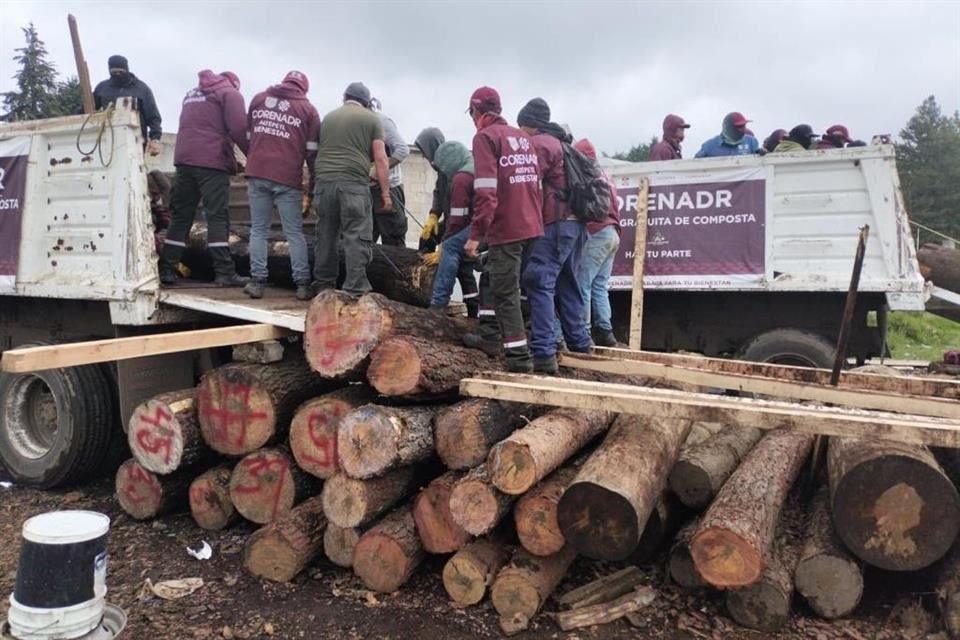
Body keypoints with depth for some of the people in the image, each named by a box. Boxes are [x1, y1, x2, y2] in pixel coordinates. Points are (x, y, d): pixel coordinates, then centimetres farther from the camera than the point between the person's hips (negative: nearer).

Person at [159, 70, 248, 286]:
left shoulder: (192, 93, 27)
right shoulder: (229, 93, 6)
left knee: (180, 216, 8)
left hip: (184, 159, 6)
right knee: (218, 217, -8)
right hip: (211, 161, -6)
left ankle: (166, 270, 7)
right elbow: (239, 129, -9)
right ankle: (224, 272, -12)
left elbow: (189, 127, 23)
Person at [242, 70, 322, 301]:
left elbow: (248, 134, 21)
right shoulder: (308, 109, 6)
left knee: (258, 229, 7)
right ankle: (302, 285, 0)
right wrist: (313, 185, 9)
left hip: (257, 174, 2)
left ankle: (257, 282, 4)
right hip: (288, 178, -2)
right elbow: (312, 152, 3)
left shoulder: (258, 98, 15)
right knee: (295, 233, 2)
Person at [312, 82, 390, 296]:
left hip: (323, 180, 5)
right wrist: (385, 193, 3)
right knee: (357, 238, -3)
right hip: (354, 183, -4)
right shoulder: (371, 119, 9)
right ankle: (355, 290, -6)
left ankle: (323, 285, 19)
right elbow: (380, 159, 2)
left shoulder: (328, 117, 21)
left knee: (325, 235, 11)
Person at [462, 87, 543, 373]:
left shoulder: (485, 137, -8)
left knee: (505, 292, -1)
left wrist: (476, 234, -17)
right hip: (532, 227, 8)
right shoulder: (523, 137, 15)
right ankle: (491, 336, 29)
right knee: (497, 281, 20)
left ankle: (519, 355, -1)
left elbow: (486, 191, -18)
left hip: (506, 229, -8)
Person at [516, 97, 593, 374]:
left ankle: (543, 353, -20)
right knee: (566, 283, 17)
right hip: (575, 222, 10)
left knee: (539, 283, -13)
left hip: (555, 224, -10)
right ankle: (579, 341, 24)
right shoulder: (560, 143, 26)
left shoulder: (538, 143, -4)